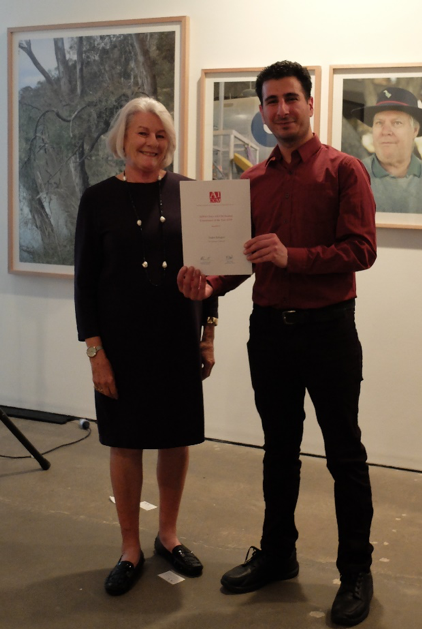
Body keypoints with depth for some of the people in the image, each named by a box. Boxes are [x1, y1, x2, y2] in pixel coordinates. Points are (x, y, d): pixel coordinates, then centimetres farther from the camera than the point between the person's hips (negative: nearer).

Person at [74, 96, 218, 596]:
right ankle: (130, 549, 23)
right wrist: (95, 351, -8)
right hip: (123, 341, -1)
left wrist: (208, 335, 4)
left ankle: (168, 535, 31)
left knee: (177, 438, 10)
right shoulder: (99, 199, -2)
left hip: (180, 339, 2)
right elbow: (85, 280, -2)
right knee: (125, 441, 7)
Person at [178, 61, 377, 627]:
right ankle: (277, 554, 32)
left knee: (344, 454, 5)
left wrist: (291, 256, -26)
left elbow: (361, 250, -14)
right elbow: (242, 254, 10)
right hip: (269, 327, 5)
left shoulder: (343, 170, -5)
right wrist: (211, 284, -10)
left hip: (327, 328, -5)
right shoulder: (253, 180, 10)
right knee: (279, 449, 16)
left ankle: (356, 571, 19)